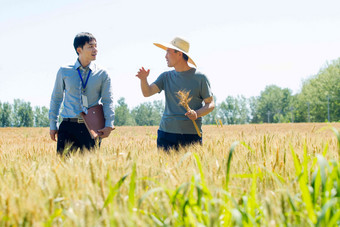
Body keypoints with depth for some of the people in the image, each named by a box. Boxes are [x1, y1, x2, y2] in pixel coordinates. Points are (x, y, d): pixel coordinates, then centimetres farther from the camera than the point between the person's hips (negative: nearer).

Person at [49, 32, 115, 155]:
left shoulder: (102, 74, 7)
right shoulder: (64, 71, 8)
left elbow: (108, 101, 2)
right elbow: (56, 98, 14)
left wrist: (109, 125, -12)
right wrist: (53, 126, 11)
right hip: (69, 126, 0)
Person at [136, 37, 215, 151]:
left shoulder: (200, 77, 2)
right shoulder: (166, 76, 12)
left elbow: (210, 104, 3)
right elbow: (147, 93, 2)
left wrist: (197, 114, -16)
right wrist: (143, 79, -17)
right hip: (166, 133, 2)